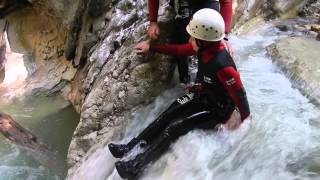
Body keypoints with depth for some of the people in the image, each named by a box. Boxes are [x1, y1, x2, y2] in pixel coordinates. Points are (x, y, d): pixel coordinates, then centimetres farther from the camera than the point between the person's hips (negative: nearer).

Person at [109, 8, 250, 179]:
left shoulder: (222, 65, -36)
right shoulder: (204, 47, -12)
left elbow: (239, 95, -28)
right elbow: (179, 50, 3)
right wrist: (151, 47, 8)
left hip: (218, 109, -7)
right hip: (202, 94, 8)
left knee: (175, 127, -17)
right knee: (167, 115, -4)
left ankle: (136, 165, -11)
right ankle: (131, 147, 1)